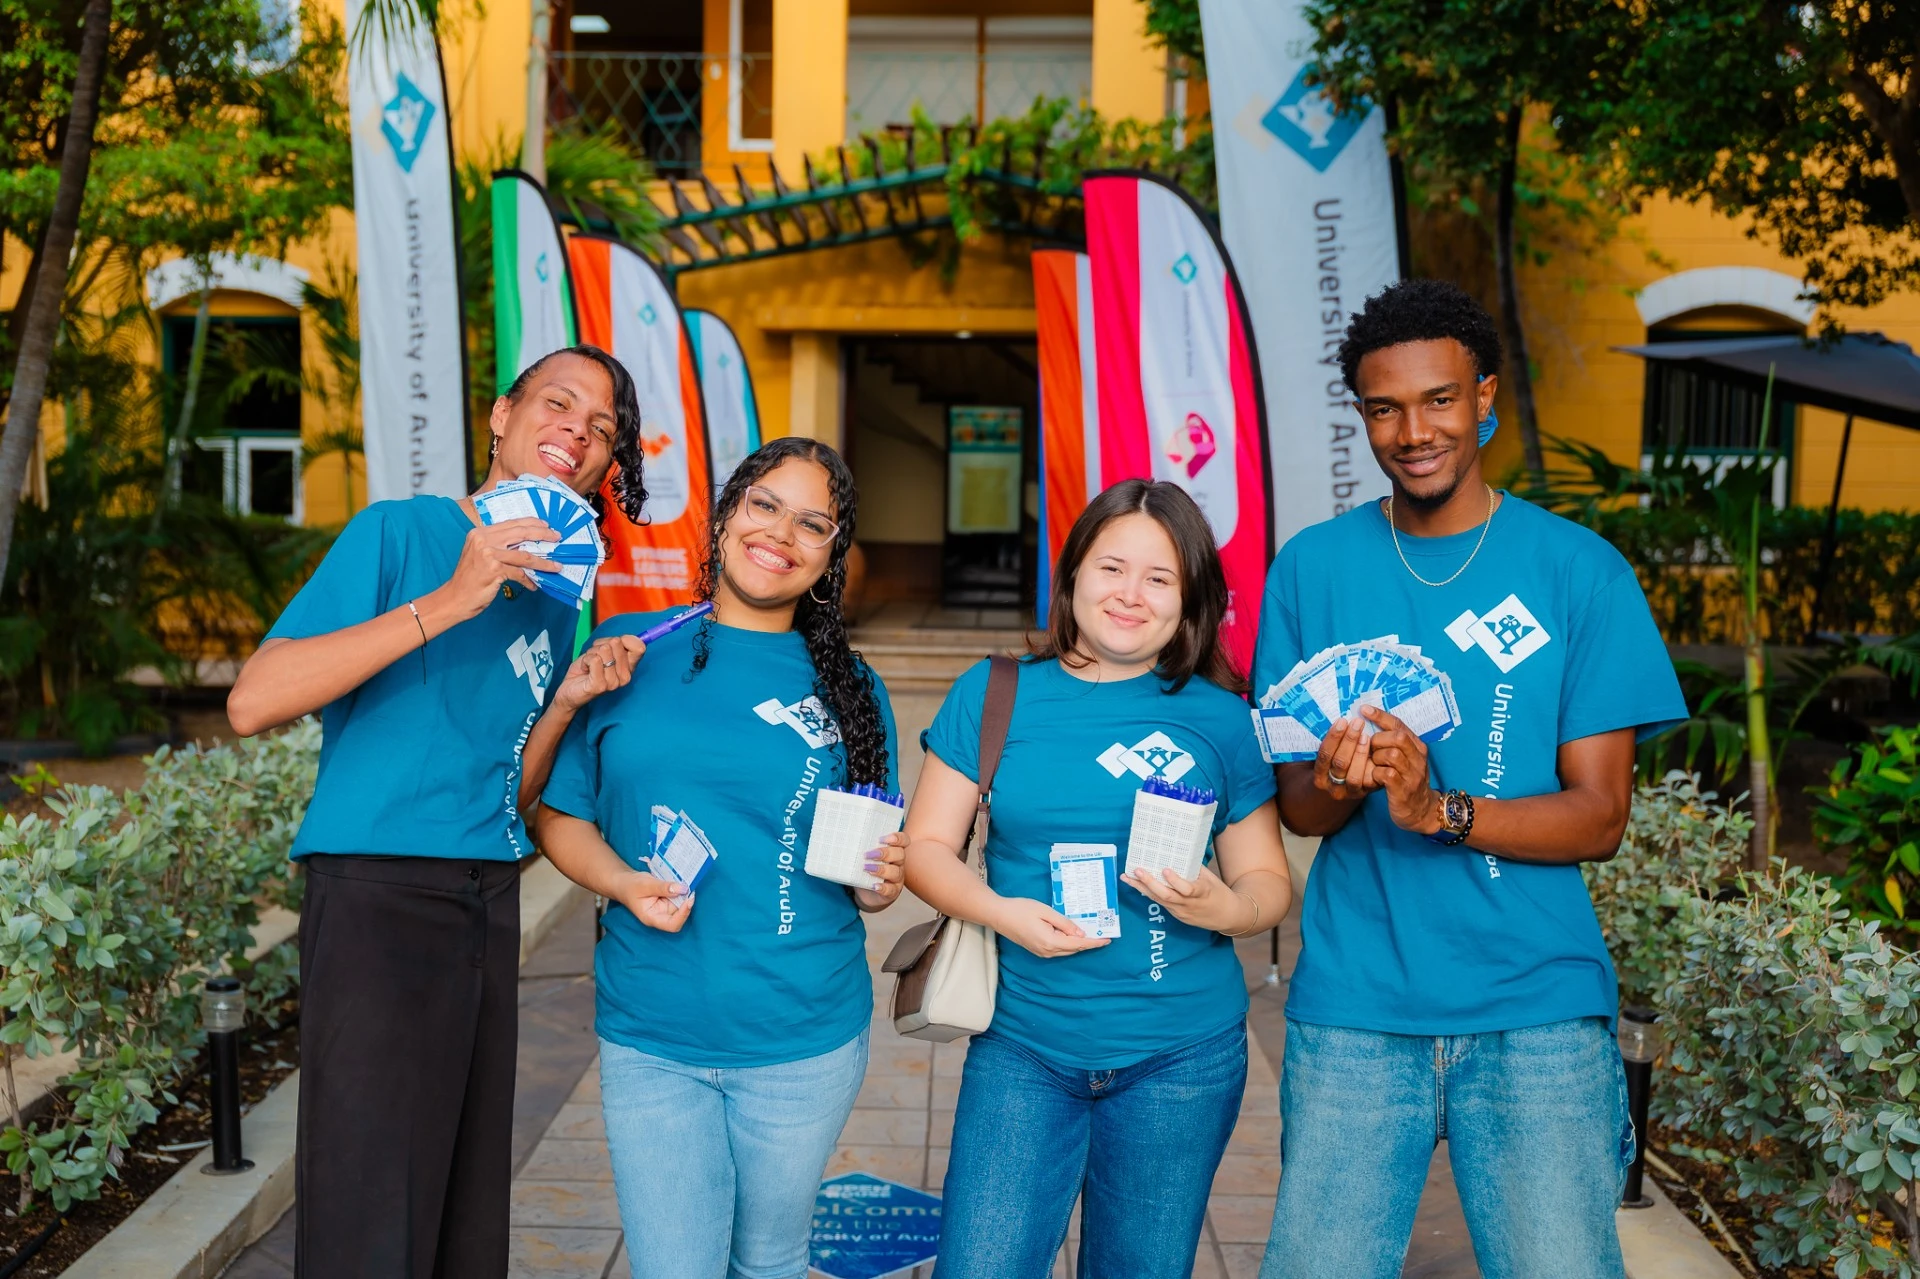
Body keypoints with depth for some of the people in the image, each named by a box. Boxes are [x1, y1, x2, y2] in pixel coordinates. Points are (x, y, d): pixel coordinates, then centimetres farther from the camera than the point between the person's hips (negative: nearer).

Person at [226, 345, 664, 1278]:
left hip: (489, 901, 7)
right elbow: (253, 702, -18)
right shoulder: (399, 532, -6)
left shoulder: (555, 596, 13)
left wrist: (565, 702, -3)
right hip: (378, 891, -6)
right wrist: (449, 603, -21)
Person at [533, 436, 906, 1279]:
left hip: (804, 1039, 1)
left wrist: (877, 884, -14)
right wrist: (623, 883, -16)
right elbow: (559, 812, 2)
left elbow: (872, 864, 8)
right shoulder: (628, 648, -1)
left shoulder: (847, 688, 1)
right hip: (650, 1038, -1)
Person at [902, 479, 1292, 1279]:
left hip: (1180, 1058, 1)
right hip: (1022, 1045, 0)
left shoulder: (1219, 719, 0)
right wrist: (999, 911, -17)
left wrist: (1225, 908, -18)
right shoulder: (993, 696, 0)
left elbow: (1267, 881, 5)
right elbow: (926, 846, 1)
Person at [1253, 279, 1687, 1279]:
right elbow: (1293, 802, 5)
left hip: (1537, 1010, -1)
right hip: (1354, 1009, 1)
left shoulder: (1579, 570, -1)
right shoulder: (1312, 569, 4)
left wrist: (1438, 810, -21)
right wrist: (1335, 784, -19)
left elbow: (1599, 815, -3)